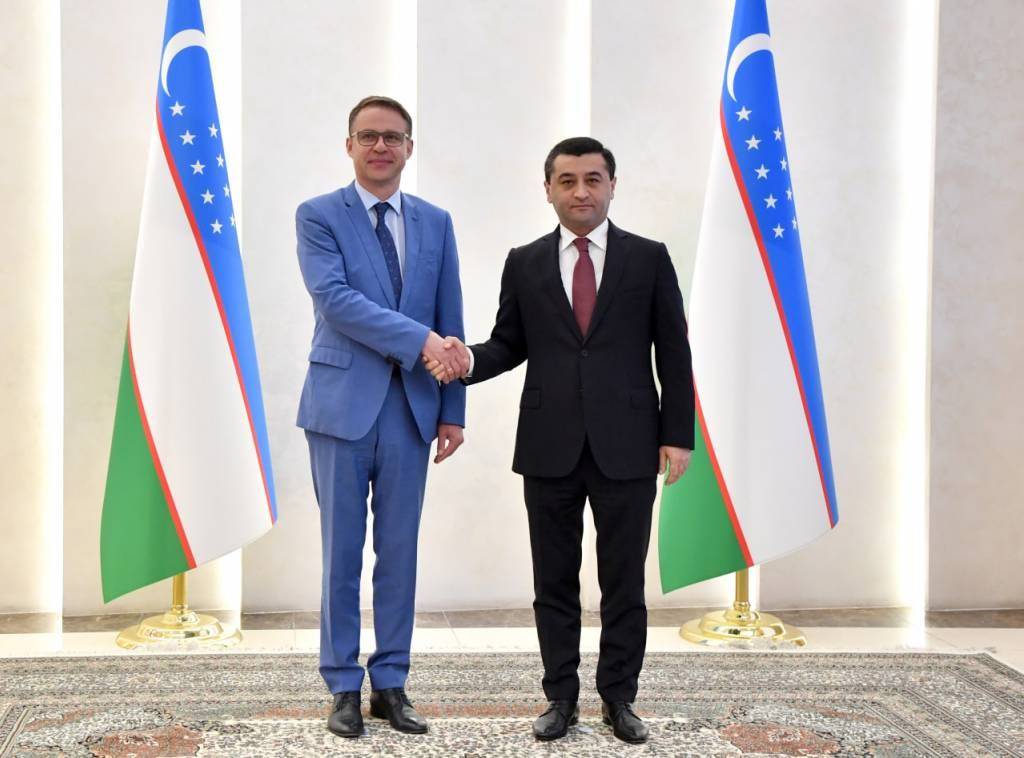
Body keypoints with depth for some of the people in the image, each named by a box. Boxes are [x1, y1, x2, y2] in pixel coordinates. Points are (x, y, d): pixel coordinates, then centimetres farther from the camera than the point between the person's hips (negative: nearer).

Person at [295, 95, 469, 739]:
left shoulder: (436, 223, 10)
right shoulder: (319, 216, -1)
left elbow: (451, 322, 10)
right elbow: (335, 298, -15)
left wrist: (453, 410, 6)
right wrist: (418, 338, -22)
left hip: (412, 407, 3)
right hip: (344, 403, -3)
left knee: (399, 551, 8)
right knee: (342, 551, 4)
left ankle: (390, 684, 18)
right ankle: (345, 687, 14)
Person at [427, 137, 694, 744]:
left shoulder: (649, 258, 3)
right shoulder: (525, 264, 8)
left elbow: (674, 352, 2)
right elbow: (510, 344, 9)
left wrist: (678, 435, -3)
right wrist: (469, 360, -13)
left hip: (627, 446, -1)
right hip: (550, 448, 2)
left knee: (624, 581, 6)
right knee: (555, 581, 9)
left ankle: (619, 699, 18)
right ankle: (562, 698, 20)